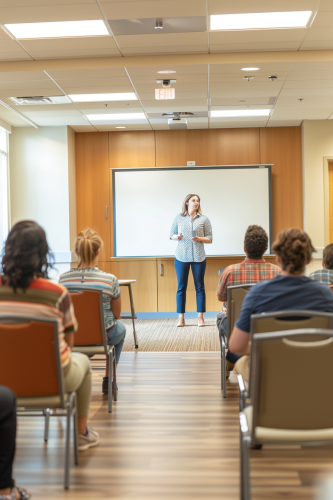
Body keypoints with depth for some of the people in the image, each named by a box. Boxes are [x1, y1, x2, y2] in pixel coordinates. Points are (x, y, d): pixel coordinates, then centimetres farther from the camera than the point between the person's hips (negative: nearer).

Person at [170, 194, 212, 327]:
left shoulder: (204, 219, 5)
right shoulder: (178, 218, 7)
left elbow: (210, 238, 5)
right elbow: (171, 235, 12)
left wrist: (199, 239, -14)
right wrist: (177, 237, -10)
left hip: (198, 257, 0)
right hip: (181, 256, 0)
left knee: (199, 287, 2)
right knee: (181, 287, 2)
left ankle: (200, 318, 8)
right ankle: (181, 318, 7)